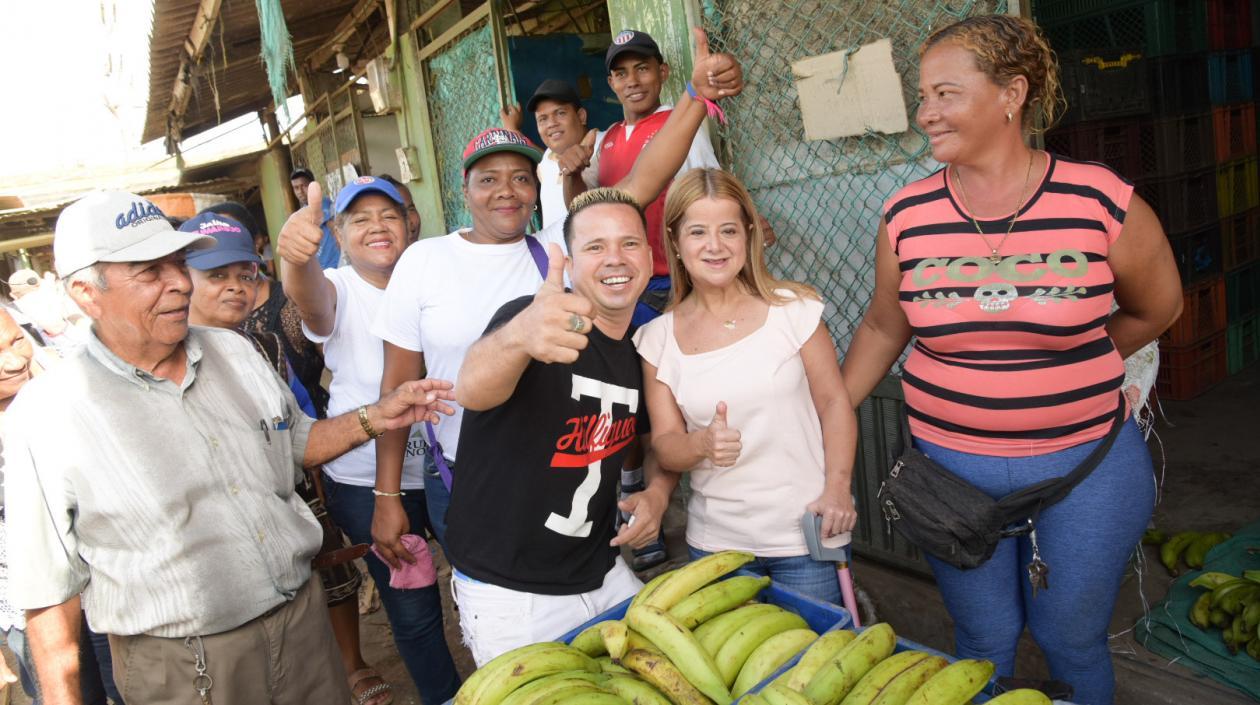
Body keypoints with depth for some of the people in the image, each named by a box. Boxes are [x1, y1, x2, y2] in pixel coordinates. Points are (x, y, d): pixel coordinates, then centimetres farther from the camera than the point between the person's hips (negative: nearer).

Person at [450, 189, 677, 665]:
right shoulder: (531, 318, -20)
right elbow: (471, 390, -42)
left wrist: (659, 491, -4)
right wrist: (518, 337, -64)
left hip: (604, 575, 6)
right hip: (507, 592, -6)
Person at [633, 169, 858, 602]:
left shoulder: (793, 309, -6)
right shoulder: (657, 338, -1)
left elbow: (834, 402, 0)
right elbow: (665, 445, -1)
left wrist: (837, 488, -12)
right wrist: (702, 444, -22)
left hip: (804, 533, -1)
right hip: (715, 542, 2)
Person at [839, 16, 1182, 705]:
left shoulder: (1102, 201, -10)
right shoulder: (906, 217, -5)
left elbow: (1155, 308, 7)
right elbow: (882, 328, 8)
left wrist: (1064, 378, 8)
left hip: (1084, 466, -1)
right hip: (950, 466, 1)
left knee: (1072, 641, 15)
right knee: (983, 640, 14)